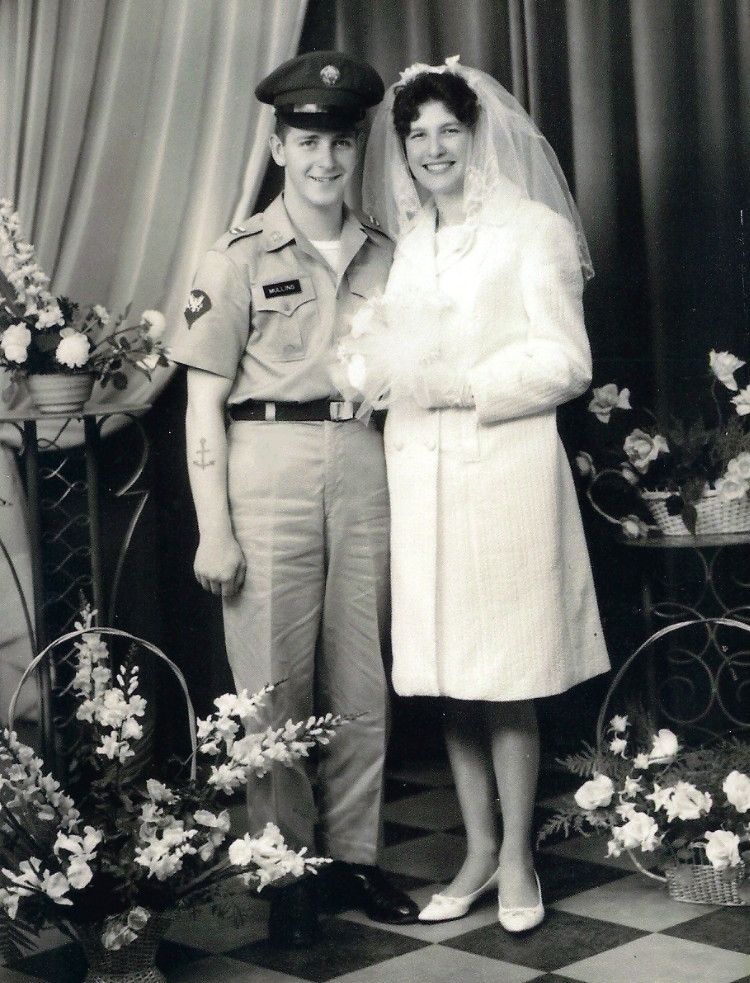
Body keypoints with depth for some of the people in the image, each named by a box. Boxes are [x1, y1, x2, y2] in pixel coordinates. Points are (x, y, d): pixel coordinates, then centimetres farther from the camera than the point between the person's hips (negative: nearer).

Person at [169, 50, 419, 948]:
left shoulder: (383, 259, 12)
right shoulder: (240, 259, 0)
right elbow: (204, 404, -2)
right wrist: (213, 529, -8)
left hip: (365, 472, 4)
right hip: (268, 469, -4)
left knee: (360, 681, 7)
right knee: (275, 686, 0)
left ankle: (354, 854, 19)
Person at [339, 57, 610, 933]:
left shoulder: (534, 230, 0)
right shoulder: (403, 245, 16)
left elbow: (565, 363, -6)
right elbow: (375, 361, 16)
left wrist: (459, 386, -14)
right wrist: (377, 363, -6)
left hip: (505, 473, -5)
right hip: (421, 478, 5)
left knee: (506, 680, 0)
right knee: (447, 678, 8)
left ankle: (517, 859, 12)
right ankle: (479, 851, 20)